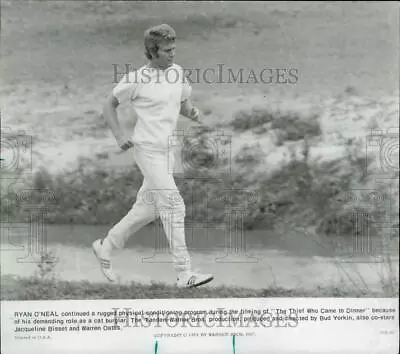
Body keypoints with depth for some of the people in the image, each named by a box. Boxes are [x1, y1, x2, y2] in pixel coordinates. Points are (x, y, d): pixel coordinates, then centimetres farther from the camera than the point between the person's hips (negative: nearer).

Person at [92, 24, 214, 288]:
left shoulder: (178, 72, 6)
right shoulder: (136, 79, -11)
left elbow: (183, 103, 18)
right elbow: (110, 105, 0)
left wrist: (191, 111, -5)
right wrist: (120, 137, -10)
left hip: (167, 149, 7)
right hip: (148, 149, -7)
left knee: (148, 209, 15)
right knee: (173, 207, -11)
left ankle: (105, 247, 33)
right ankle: (184, 273, -5)